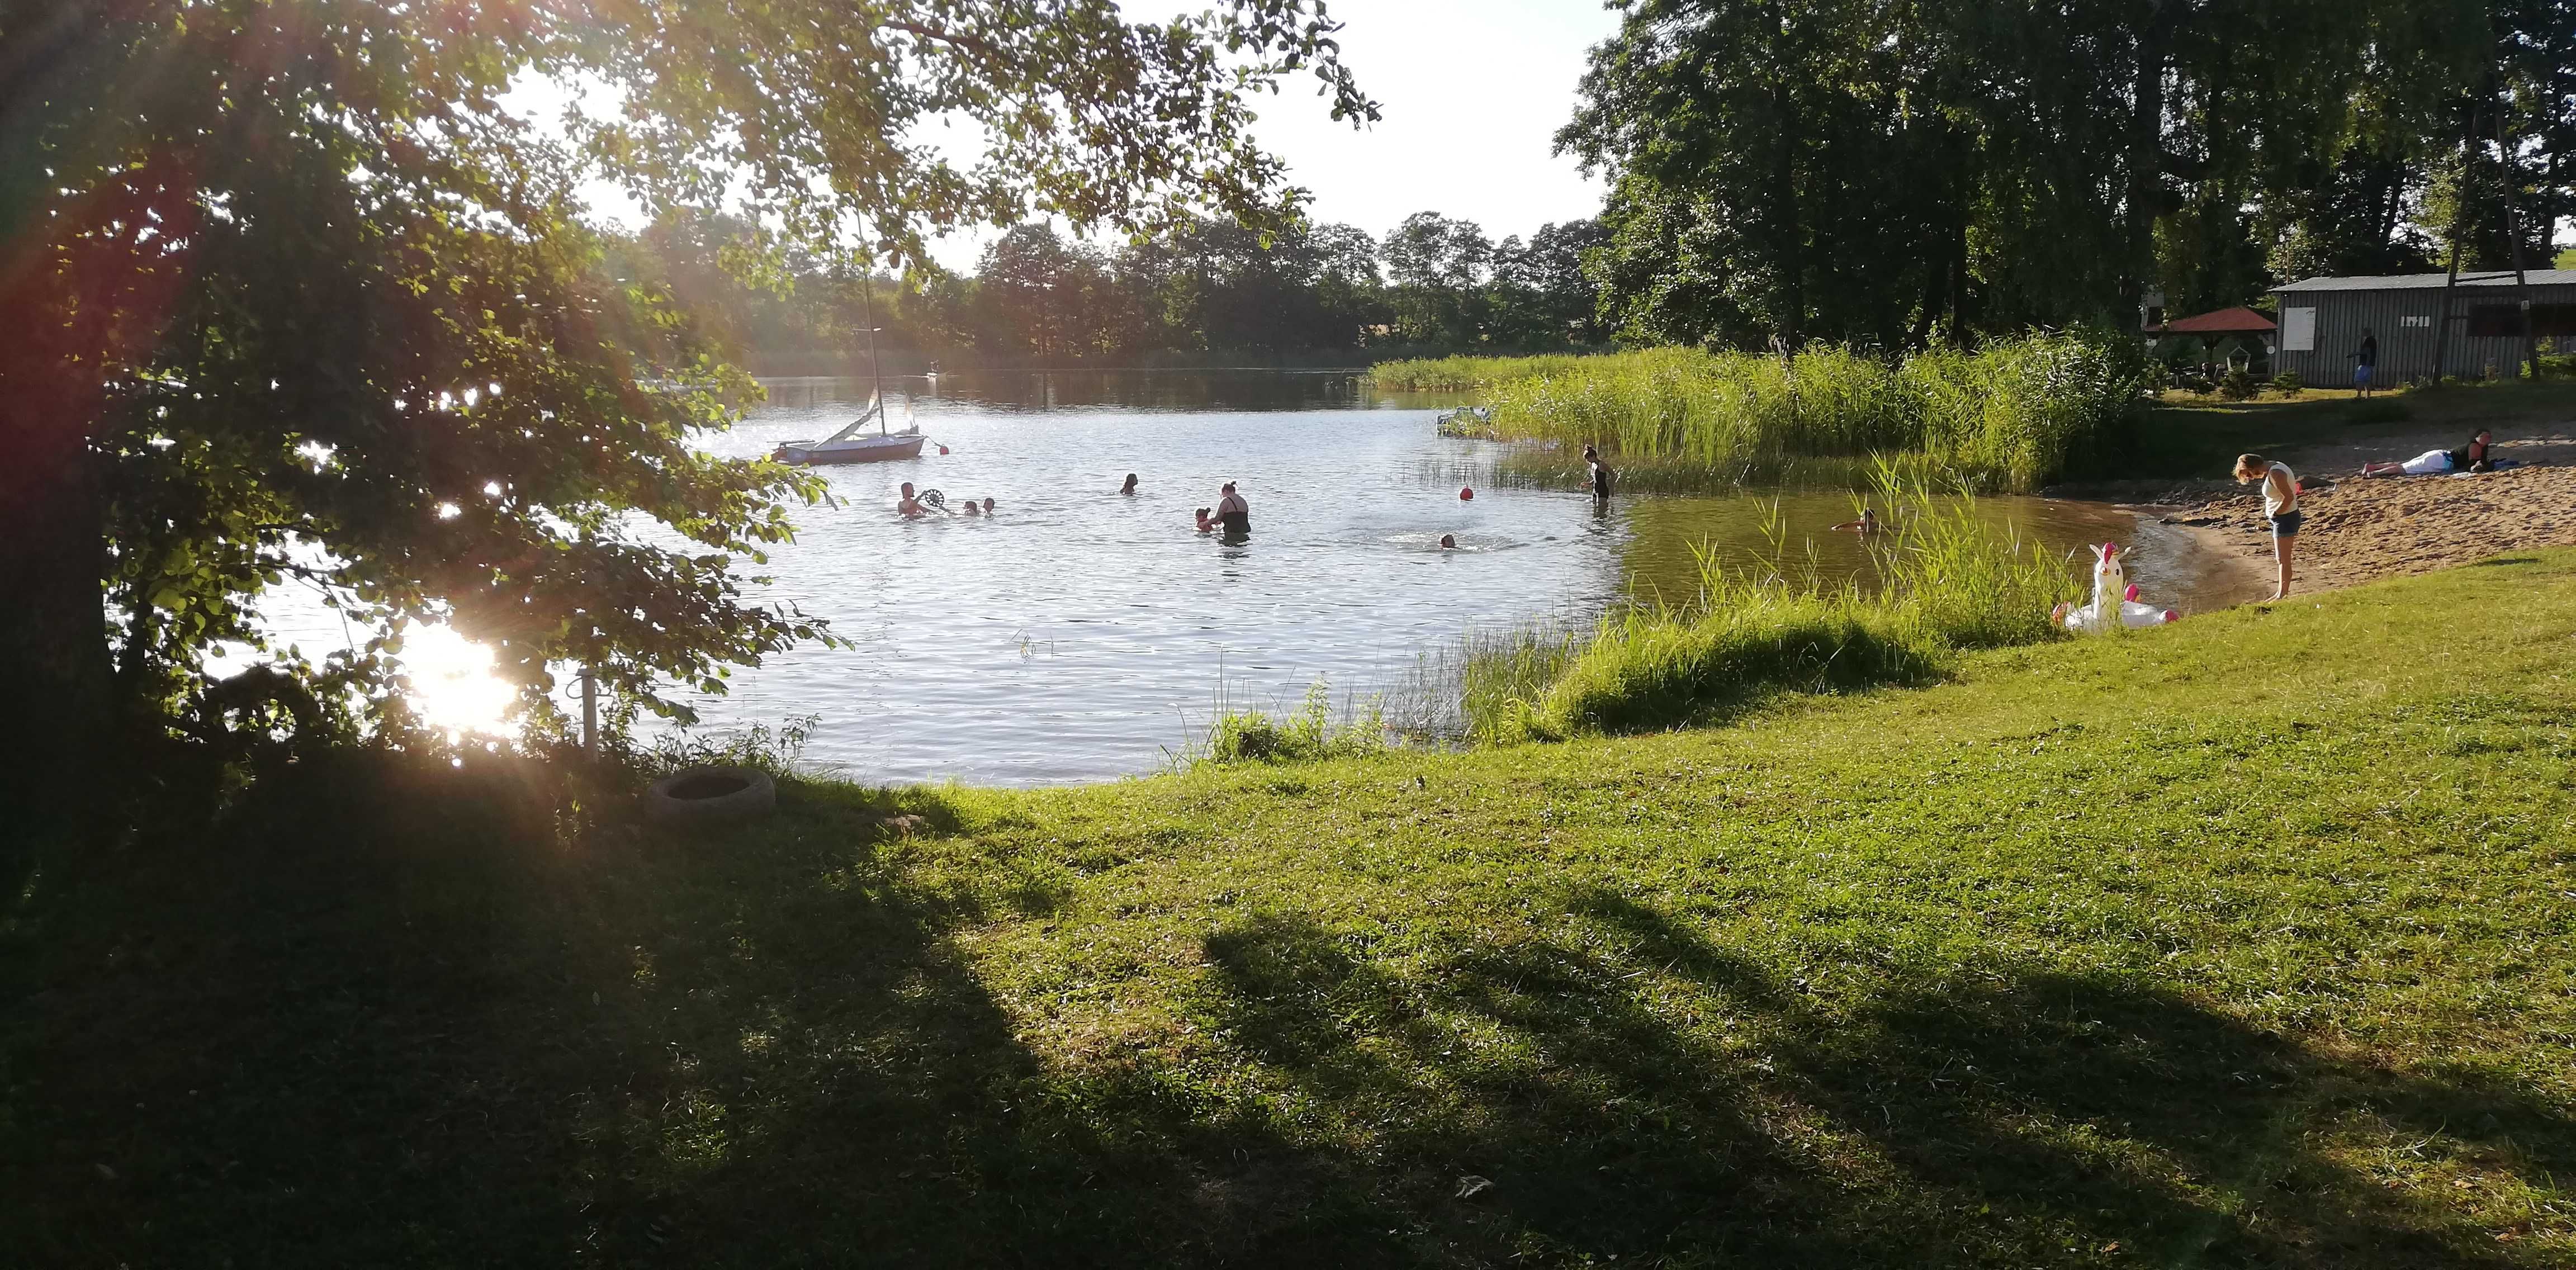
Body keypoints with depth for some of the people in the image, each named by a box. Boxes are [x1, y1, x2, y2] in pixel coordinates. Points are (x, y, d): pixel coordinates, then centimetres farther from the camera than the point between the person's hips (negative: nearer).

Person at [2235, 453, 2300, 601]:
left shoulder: (2275, 474, -22)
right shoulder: (2275, 468, 8)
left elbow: (2289, 497, -26)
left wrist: (2275, 513, -14)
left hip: (2285, 518, -10)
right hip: (2282, 519, 10)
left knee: (2283, 559, -3)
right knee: (2281, 557, 21)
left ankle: (2283, 594, 4)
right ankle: (2283, 589, 33)